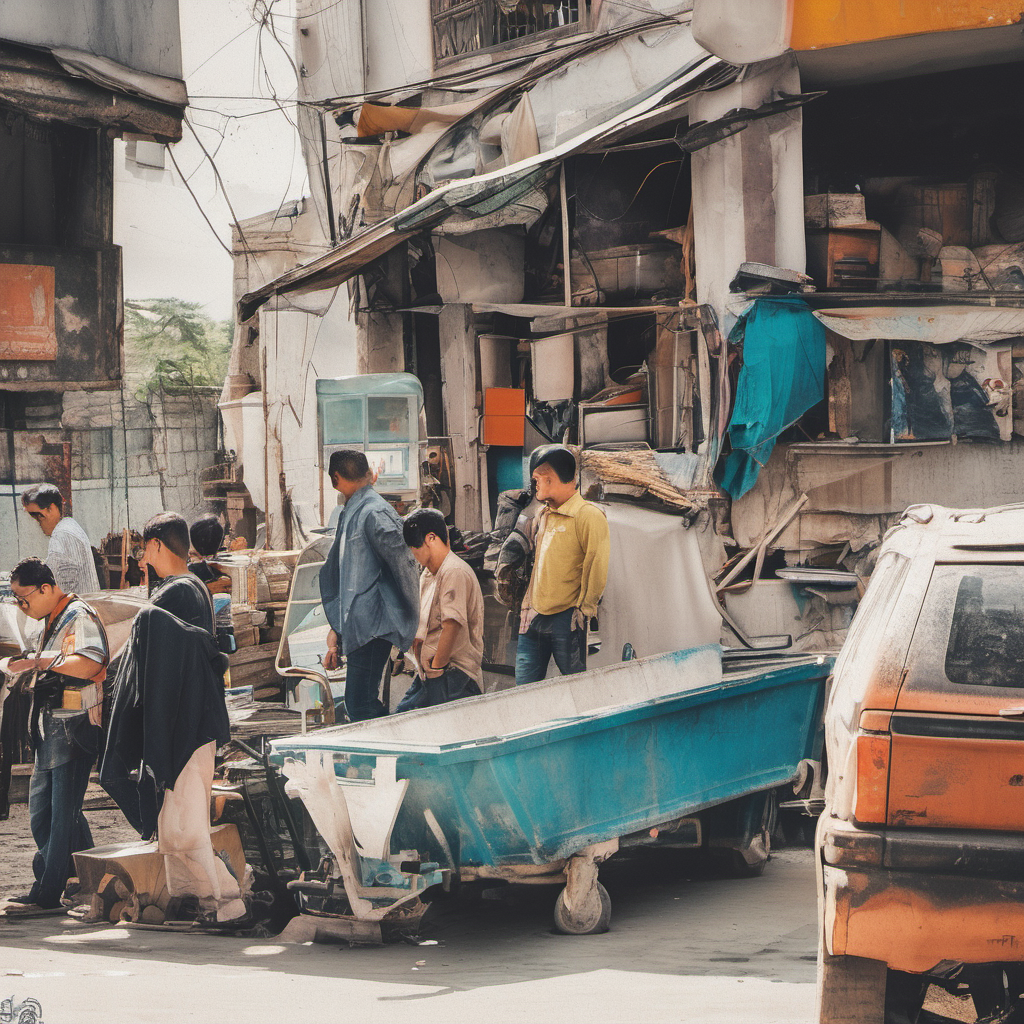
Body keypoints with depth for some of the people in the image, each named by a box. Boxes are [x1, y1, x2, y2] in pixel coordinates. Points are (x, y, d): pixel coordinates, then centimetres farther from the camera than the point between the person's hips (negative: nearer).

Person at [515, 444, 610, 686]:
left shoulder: (588, 516, -9)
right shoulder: (542, 516, 17)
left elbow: (598, 566, -12)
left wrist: (584, 609, -12)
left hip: (566, 620, -7)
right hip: (534, 619, 8)